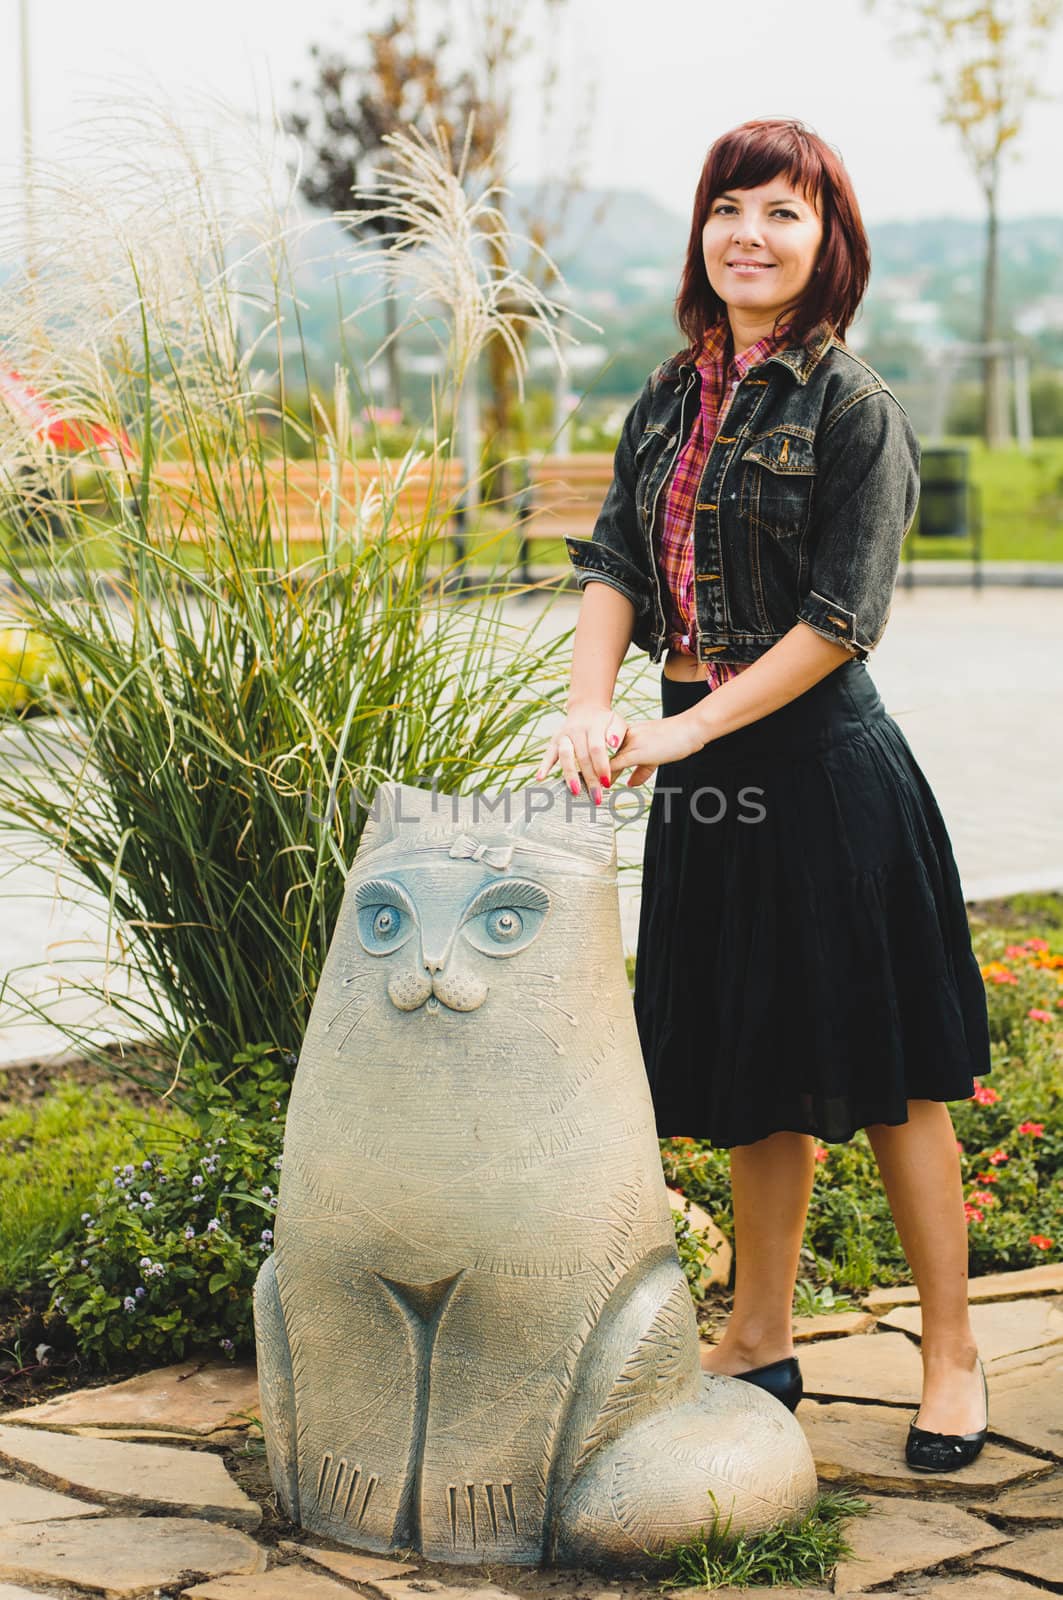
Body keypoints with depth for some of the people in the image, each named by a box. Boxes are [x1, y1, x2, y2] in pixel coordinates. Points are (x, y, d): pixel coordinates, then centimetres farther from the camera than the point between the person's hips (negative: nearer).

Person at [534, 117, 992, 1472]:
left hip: (821, 762, -6)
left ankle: (951, 1359, 15)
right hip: (708, 777, 6)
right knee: (754, 1070, 15)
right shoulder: (670, 402, 11)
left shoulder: (850, 405, -9)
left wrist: (683, 728, -17)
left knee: (884, 1072, 2)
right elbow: (613, 562, 4)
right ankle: (760, 1343, 28)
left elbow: (841, 621, -14)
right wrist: (592, 709, -14)